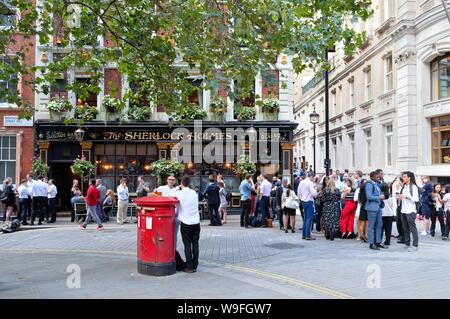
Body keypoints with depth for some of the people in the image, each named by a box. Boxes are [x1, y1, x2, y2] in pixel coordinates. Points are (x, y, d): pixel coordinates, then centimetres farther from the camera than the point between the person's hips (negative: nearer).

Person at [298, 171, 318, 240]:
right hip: (309, 202, -8)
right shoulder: (310, 183, -14)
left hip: (303, 201, 8)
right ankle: (308, 236, -4)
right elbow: (313, 193, -20)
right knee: (309, 219, -4)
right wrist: (316, 195, 0)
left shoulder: (301, 182, 10)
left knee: (306, 219, 15)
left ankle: (304, 235, 19)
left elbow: (299, 193, 15)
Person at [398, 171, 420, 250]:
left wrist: (406, 196, -18)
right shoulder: (404, 187, 15)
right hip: (403, 210, 7)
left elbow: (416, 199, -11)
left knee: (412, 228, -7)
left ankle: (415, 245, -5)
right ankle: (407, 244, 13)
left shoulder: (413, 187, -4)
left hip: (410, 211, -7)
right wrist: (400, 198, 3)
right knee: (405, 228, 8)